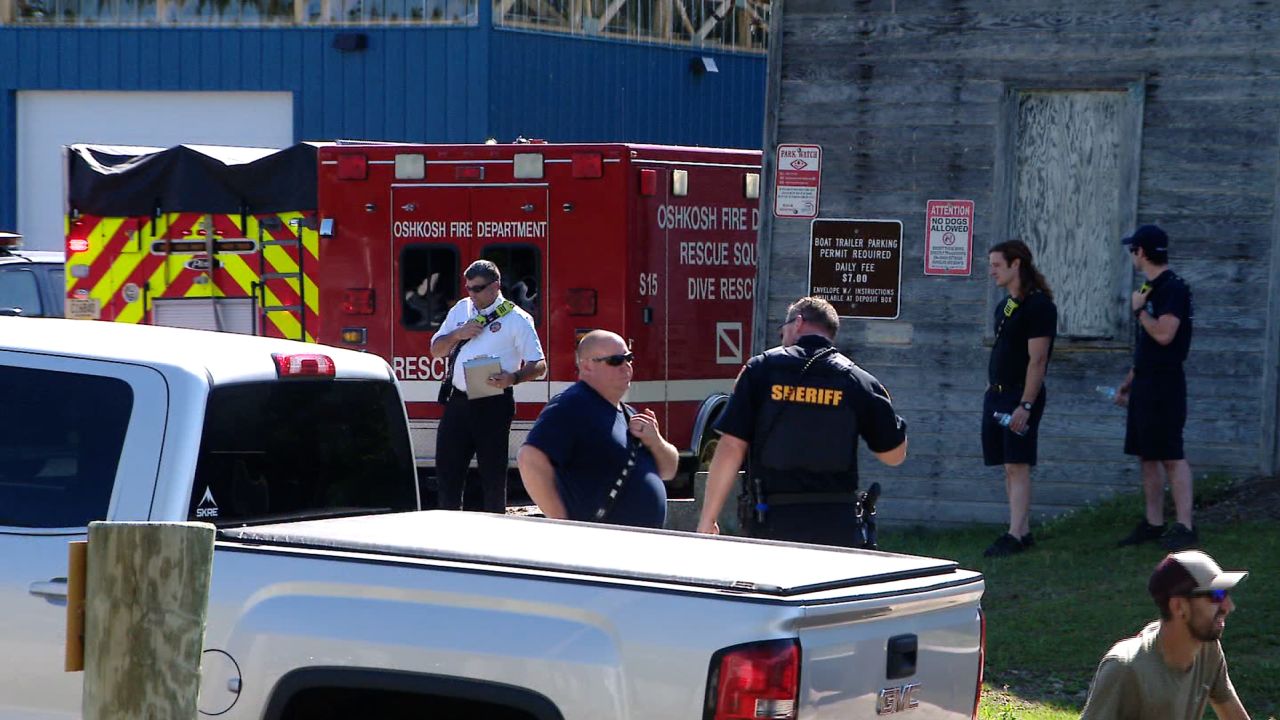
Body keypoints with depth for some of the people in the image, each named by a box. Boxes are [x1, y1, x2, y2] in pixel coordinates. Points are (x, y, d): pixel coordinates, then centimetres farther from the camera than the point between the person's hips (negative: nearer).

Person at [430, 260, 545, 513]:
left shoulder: (516, 319, -4)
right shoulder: (461, 309, 13)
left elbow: (539, 366, -6)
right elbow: (436, 350, 18)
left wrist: (513, 378, -26)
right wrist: (458, 334, -1)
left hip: (494, 404, -5)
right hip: (458, 402, 5)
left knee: (493, 473, 0)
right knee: (446, 468, 7)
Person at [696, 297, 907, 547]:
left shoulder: (761, 369, 0)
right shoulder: (858, 380, 3)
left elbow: (731, 447, -5)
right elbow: (895, 454, 10)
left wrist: (707, 519, 0)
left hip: (772, 521, -1)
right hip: (837, 524, 1)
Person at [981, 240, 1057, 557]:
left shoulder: (1038, 305, -13)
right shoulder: (1004, 306, 15)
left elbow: (1037, 360, -18)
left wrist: (1025, 405, -22)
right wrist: (991, 391, 14)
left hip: (1022, 394, -9)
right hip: (997, 395, 9)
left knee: (1017, 466, -11)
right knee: (1010, 468, 9)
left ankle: (1015, 536, -14)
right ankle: (1023, 531, 13)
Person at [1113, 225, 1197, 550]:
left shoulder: (1172, 289, -14)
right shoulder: (1151, 289, 16)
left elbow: (1164, 334, -26)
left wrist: (1139, 309, -12)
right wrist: (1128, 383, 23)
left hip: (1164, 386, -10)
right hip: (1145, 384, 10)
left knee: (1171, 457, -10)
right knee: (1147, 456, 12)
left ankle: (1185, 527, -9)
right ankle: (1153, 523, 17)